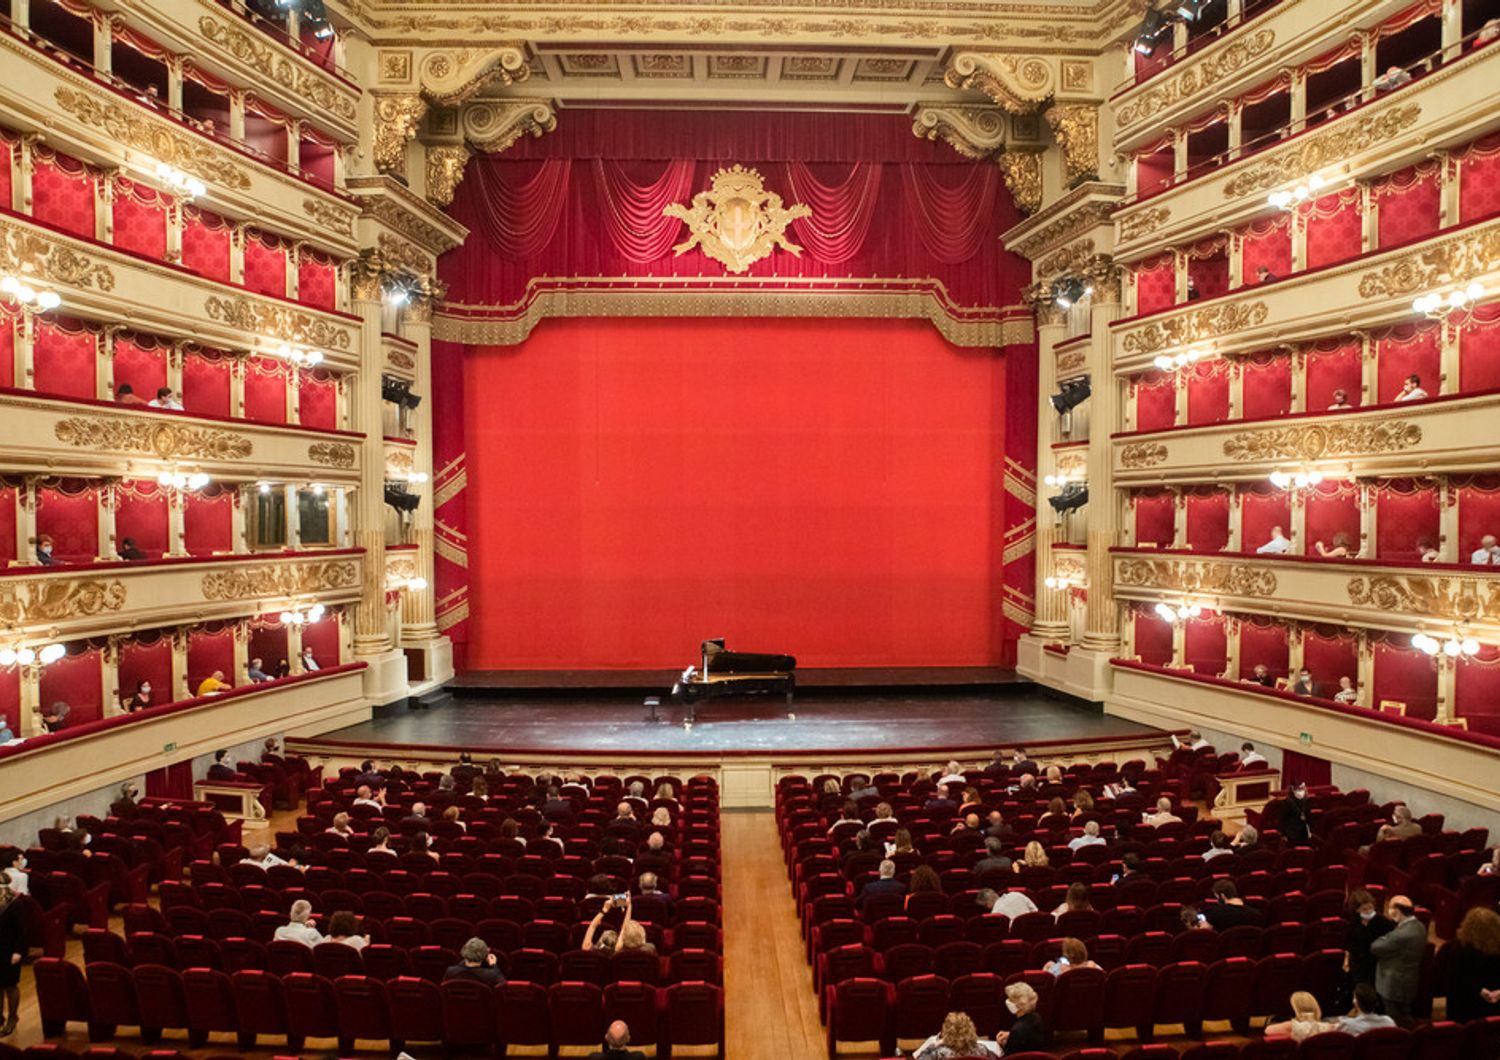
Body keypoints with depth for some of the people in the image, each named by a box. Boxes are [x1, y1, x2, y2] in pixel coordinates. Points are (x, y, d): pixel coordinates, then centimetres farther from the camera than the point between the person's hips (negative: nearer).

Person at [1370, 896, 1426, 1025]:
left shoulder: (1401, 934, -34)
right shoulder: (1419, 926, -3)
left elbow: (1375, 948, -21)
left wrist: (1385, 936, -5)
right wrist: (1392, 920, 1)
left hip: (1395, 985, -9)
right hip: (1409, 982, 9)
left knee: (1397, 1026, 8)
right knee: (1405, 1022, 24)